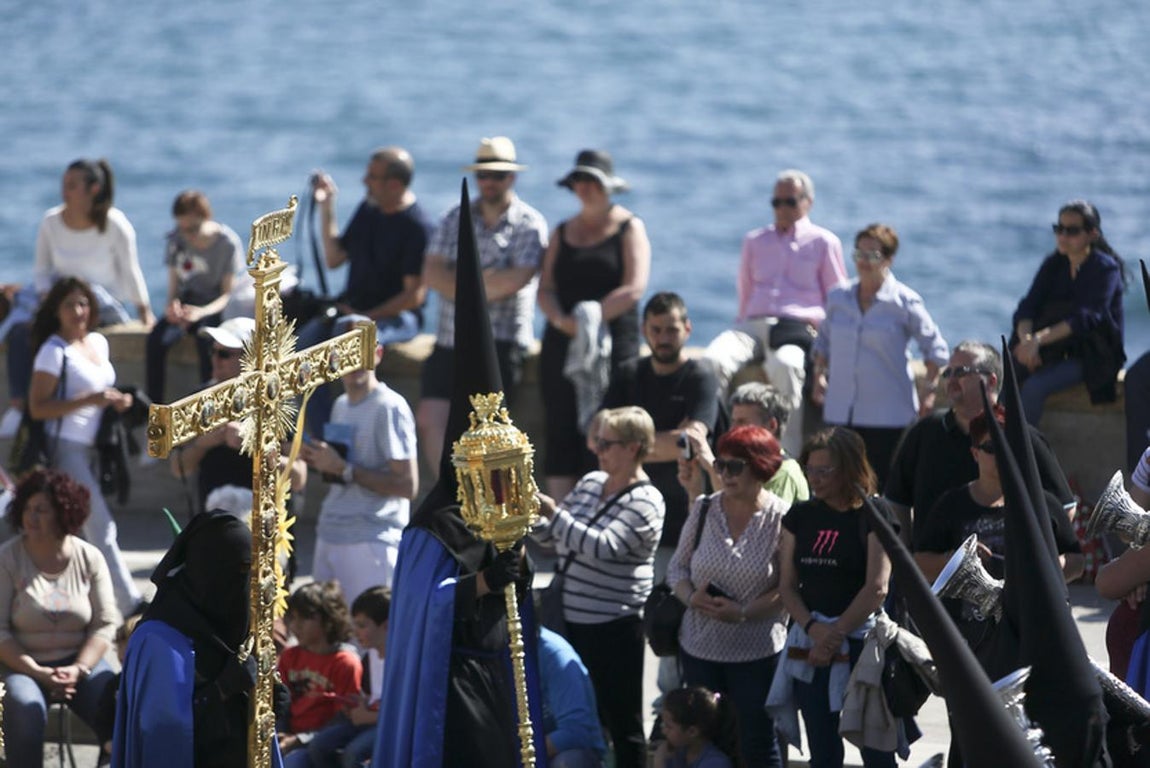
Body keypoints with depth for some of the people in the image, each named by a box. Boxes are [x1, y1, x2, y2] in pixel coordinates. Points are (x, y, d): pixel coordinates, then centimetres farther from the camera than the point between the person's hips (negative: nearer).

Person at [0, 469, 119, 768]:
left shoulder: (89, 558, 2)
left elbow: (105, 624, 1)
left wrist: (77, 670, -14)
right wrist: (39, 674, -17)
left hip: (79, 662, 2)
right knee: (26, 709, -35)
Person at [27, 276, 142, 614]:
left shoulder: (98, 343, 11)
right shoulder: (54, 351, -11)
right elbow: (37, 407, -16)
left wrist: (116, 400, 4)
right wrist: (90, 400, -23)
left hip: (92, 447, 7)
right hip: (65, 447, -7)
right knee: (101, 526, -11)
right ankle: (128, 601, -13)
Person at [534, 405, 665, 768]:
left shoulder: (644, 503, -15)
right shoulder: (591, 483, 9)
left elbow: (603, 546, -28)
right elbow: (554, 536, 16)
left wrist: (553, 512, -28)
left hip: (615, 628, -8)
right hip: (575, 619, 8)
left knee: (622, 724, 1)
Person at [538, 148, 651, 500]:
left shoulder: (629, 228, 3)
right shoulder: (563, 233, 17)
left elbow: (634, 288, -8)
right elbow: (545, 288, 10)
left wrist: (594, 315, -19)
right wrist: (560, 319, -11)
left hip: (613, 342, -4)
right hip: (563, 342, 4)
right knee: (561, 430, 0)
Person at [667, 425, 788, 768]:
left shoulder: (780, 518, -10)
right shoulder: (704, 509, 2)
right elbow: (678, 566, 10)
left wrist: (744, 613, -22)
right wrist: (690, 597, -11)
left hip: (757, 652, -4)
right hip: (700, 648, 4)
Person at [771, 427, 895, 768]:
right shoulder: (800, 517, 11)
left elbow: (876, 587, -10)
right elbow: (787, 584, 9)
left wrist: (836, 634, -10)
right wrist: (813, 628, -8)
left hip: (860, 636, -5)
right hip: (809, 646, 5)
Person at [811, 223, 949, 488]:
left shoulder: (904, 302, -5)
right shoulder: (838, 298, 7)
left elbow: (935, 348, 1)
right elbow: (824, 341, 22)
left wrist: (929, 390, -5)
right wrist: (819, 374, 10)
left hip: (888, 413, -4)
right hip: (841, 410, 4)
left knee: (883, 483, -4)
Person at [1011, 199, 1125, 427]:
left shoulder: (1106, 269, -10)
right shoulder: (1052, 265, 8)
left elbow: (1087, 317, -24)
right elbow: (1027, 308, -3)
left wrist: (1040, 339, -36)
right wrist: (1026, 338, -27)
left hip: (1091, 355, -6)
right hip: (1054, 352, 6)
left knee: (1034, 387, -29)